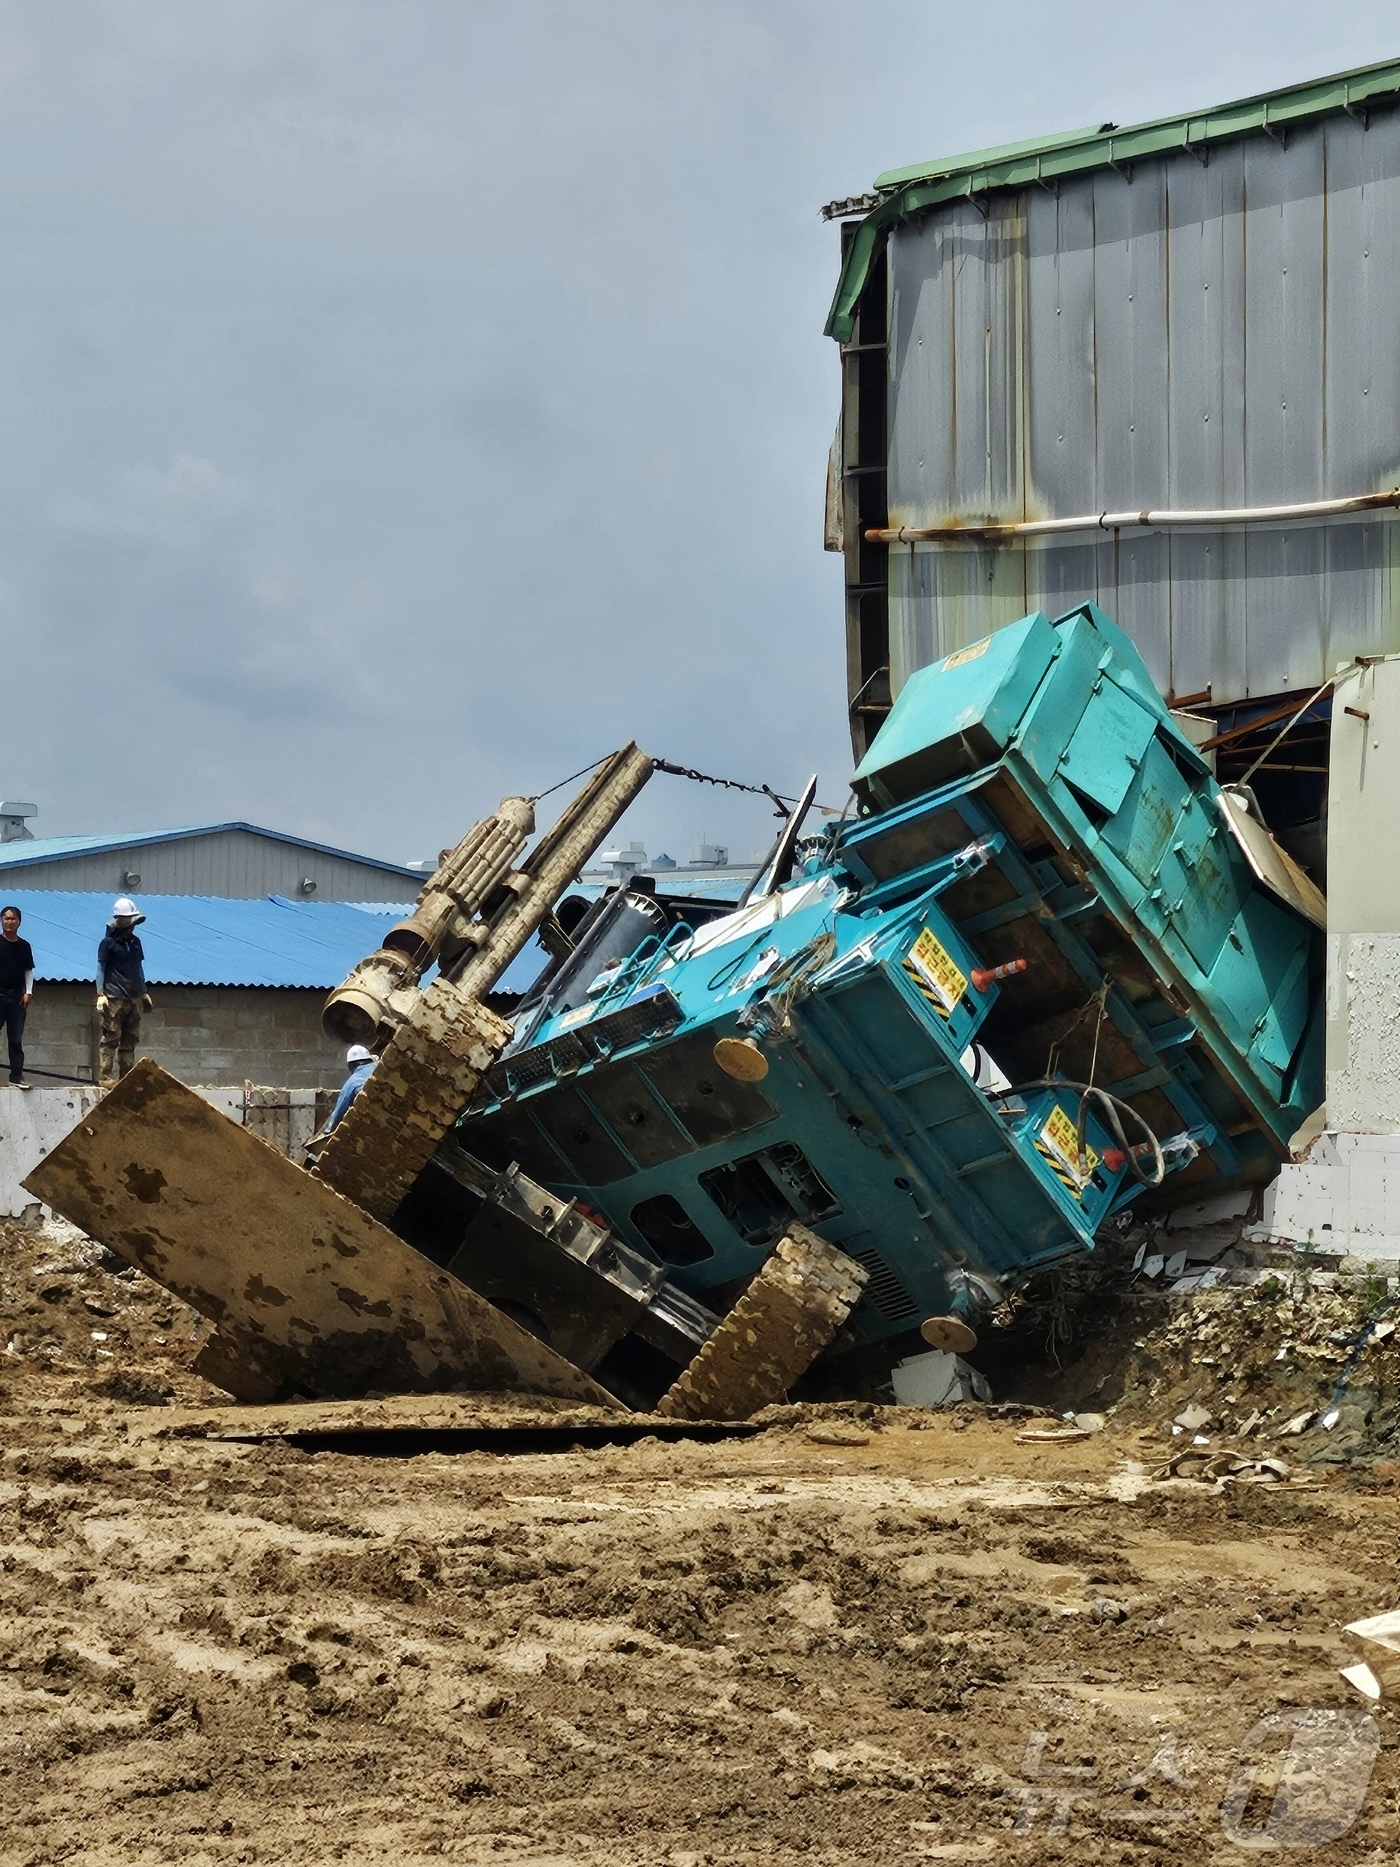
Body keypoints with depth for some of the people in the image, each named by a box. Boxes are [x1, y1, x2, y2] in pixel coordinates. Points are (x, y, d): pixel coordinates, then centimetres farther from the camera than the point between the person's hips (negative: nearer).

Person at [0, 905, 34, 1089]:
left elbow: (28, 971, 12)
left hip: (17, 996, 3)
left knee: (16, 1039, 5)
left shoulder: (24, 946, 8)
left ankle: (17, 1076, 7)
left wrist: (28, 992, 1)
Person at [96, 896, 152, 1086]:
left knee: (130, 1040, 7)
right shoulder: (109, 942, -4)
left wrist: (144, 992, 19)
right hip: (114, 998, -6)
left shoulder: (134, 942, 14)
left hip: (134, 998, 6)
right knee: (110, 1038, -8)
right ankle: (105, 1076, -9)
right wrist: (100, 993, -12)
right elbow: (101, 968, -4)